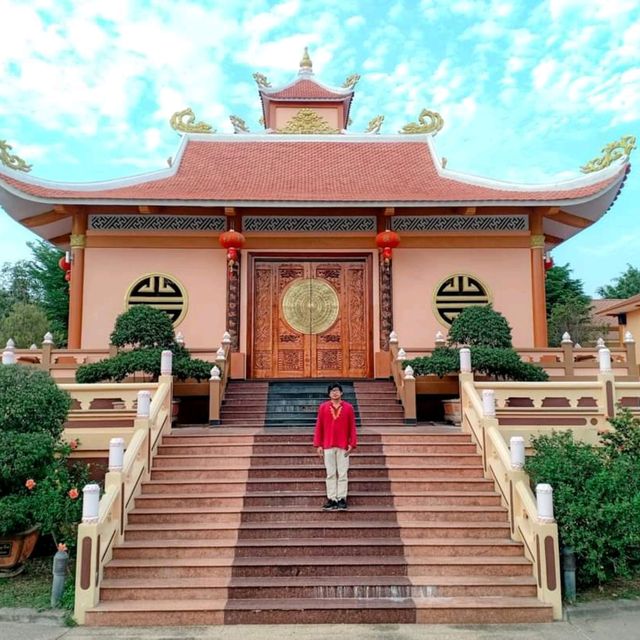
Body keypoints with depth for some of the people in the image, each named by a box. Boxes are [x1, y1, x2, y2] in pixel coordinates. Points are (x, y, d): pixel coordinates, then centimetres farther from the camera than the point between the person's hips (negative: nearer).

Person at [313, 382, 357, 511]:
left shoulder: (348, 407, 2)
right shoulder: (323, 407, 3)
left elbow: (352, 427, 2)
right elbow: (319, 427, 4)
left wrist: (352, 444, -4)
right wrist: (318, 445, 0)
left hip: (343, 446, -1)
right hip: (328, 446, 1)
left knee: (342, 474, 2)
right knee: (330, 474, 6)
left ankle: (342, 499, 8)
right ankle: (331, 499, 12)